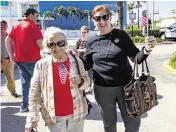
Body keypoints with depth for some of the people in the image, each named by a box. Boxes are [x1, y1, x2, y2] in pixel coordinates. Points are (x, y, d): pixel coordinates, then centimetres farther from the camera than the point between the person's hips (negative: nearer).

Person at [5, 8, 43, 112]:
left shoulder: (16, 26, 13)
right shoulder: (33, 26, -8)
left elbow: (8, 40, 12)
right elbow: (39, 43, -17)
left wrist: (11, 55, 13)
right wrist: (44, 49, 3)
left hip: (19, 59, 6)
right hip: (32, 59, -6)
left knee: (25, 81, 13)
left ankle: (24, 105, 14)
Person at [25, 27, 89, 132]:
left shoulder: (76, 61, -5)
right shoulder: (41, 65, -9)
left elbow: (87, 82, 6)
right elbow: (34, 93, -5)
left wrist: (80, 81, -17)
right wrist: (33, 118, -8)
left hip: (76, 113, 2)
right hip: (54, 116, -1)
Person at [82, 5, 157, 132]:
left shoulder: (121, 35, -6)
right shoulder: (92, 41, -1)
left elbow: (136, 57, -8)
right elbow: (86, 65, 8)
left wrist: (146, 49, -28)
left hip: (125, 86, -1)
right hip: (102, 89, 1)